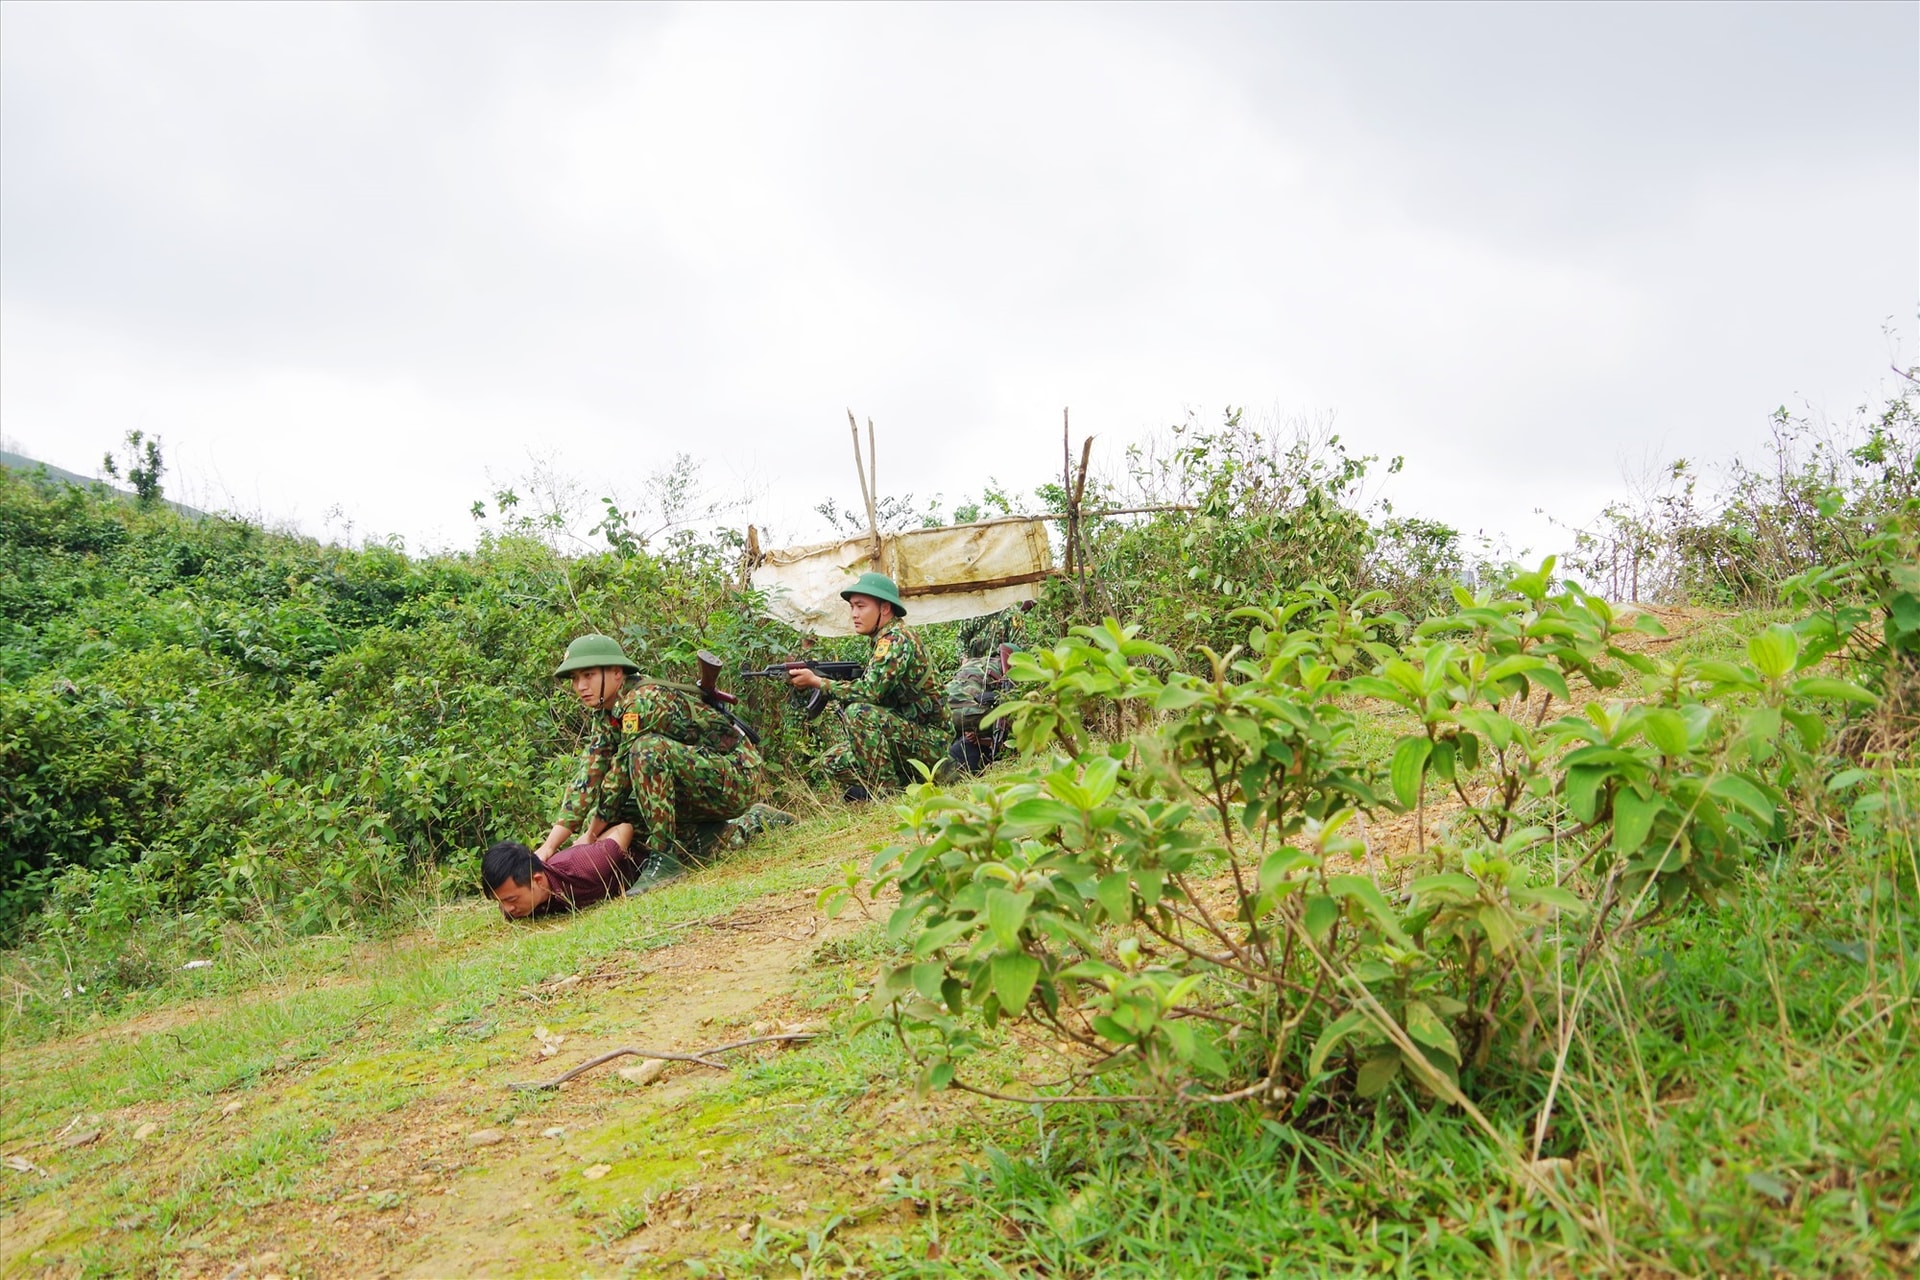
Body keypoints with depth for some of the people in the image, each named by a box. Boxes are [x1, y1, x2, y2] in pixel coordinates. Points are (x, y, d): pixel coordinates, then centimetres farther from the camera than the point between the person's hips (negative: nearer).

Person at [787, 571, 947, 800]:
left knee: (859, 713, -28)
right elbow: (872, 694, 14)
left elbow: (869, 692, -25)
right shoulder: (884, 640, 15)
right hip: (906, 737, 10)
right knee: (834, 760, 3)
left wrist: (817, 682, -16)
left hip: (928, 743, -10)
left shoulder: (896, 639, -16)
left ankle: (886, 791, -18)